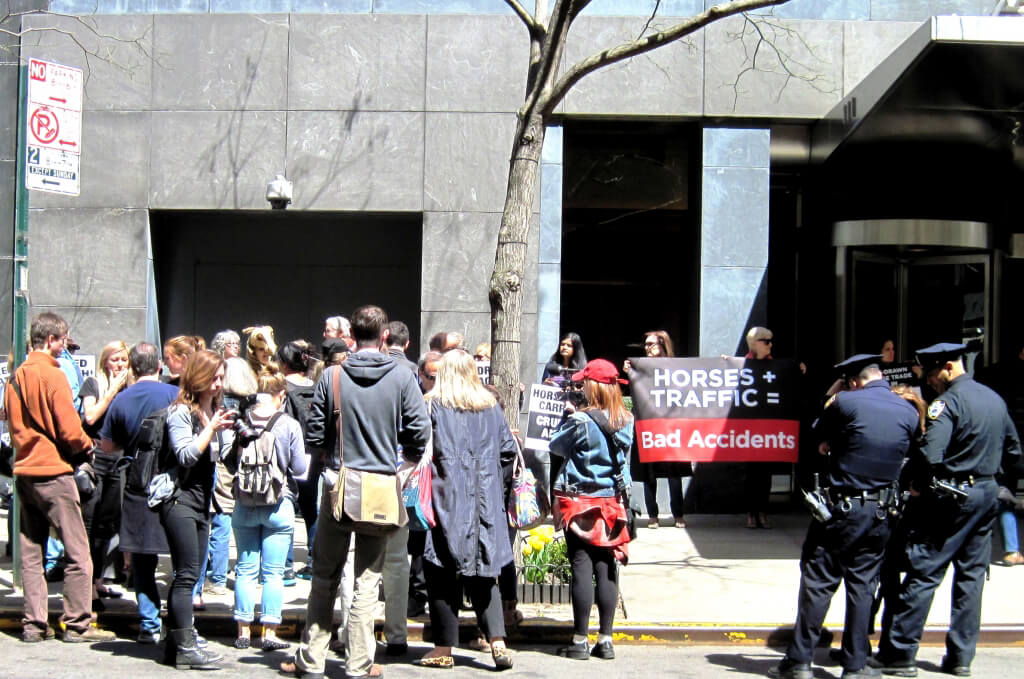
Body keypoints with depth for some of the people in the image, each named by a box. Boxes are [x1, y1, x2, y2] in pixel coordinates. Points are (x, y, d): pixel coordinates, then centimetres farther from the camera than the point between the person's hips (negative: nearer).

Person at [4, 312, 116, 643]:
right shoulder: (52, 376, -13)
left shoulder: (15, 377, 9)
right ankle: (77, 623, -1)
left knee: (31, 550, 10)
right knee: (77, 550, -1)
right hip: (53, 471, -8)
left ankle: (33, 624, 12)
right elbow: (71, 431, -15)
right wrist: (87, 445, 3)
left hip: (24, 470, 8)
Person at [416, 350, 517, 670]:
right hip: (485, 502, 4)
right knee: (484, 574, 9)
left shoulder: (433, 406, -4)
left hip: (446, 499, -4)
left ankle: (444, 648, 6)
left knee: (443, 573, 3)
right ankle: (497, 641, -1)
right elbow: (508, 450, 11)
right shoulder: (491, 407, 8)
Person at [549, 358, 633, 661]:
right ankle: (605, 639, 10)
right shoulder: (627, 421, 1)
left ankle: (580, 641, 2)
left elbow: (557, 445, -1)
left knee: (582, 568, -1)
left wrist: (567, 414, 11)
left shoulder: (581, 420, -14)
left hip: (579, 502, -4)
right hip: (612, 502, 5)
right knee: (607, 569, 6)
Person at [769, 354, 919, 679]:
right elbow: (905, 455, 11)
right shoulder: (910, 412, 1)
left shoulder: (846, 402, -12)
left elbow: (819, 434, 2)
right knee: (862, 586, 10)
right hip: (880, 512, 4)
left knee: (817, 582, 2)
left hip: (840, 508, -4)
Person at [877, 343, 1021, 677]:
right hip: (987, 494, 8)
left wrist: (918, 485, -10)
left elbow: (930, 455, -25)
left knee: (922, 574, -3)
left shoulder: (948, 401, -15)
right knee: (971, 575, 12)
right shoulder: (995, 399, 11)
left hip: (950, 497, -8)